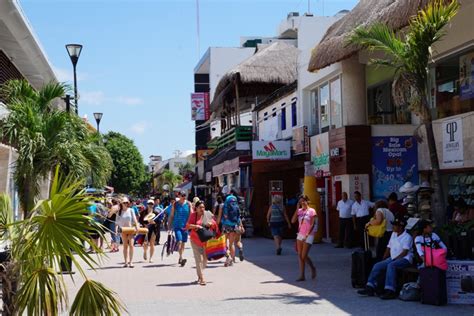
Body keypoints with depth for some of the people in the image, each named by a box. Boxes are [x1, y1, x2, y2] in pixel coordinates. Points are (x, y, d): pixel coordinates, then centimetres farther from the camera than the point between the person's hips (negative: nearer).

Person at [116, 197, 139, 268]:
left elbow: (134, 219, -1)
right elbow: (117, 221, 4)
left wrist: (137, 226, -13)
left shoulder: (131, 210, 5)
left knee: (131, 245, -10)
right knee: (125, 246, 5)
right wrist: (117, 227, -14)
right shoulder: (119, 212, 7)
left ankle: (130, 261, -8)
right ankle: (126, 262, 7)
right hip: (123, 230, 1)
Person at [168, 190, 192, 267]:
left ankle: (180, 259, 21)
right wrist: (169, 225, 6)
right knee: (179, 241, -17)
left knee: (183, 243, 8)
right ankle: (181, 258, -23)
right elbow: (171, 215, 7)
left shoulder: (188, 204, 3)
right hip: (177, 226, -2)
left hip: (185, 226, 2)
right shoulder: (175, 204, 1)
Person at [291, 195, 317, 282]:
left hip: (308, 236, -6)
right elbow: (293, 221, -3)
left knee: (304, 256, -8)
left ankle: (313, 268, 18)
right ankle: (302, 275, 6)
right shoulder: (299, 211, 9)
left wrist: (307, 235, -17)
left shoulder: (312, 211, -6)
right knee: (300, 255, 2)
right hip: (300, 235, 6)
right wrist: (297, 209, -5)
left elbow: (312, 225, -10)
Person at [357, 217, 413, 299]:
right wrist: (384, 259, 9)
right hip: (393, 258, 8)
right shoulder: (394, 234, 16)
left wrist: (394, 259, -18)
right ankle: (370, 288, -13)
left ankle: (390, 291, -40)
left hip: (404, 259, -8)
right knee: (377, 265, -10)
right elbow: (389, 247, 18)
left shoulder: (407, 237, -8)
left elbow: (405, 252, -16)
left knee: (391, 265, -36)